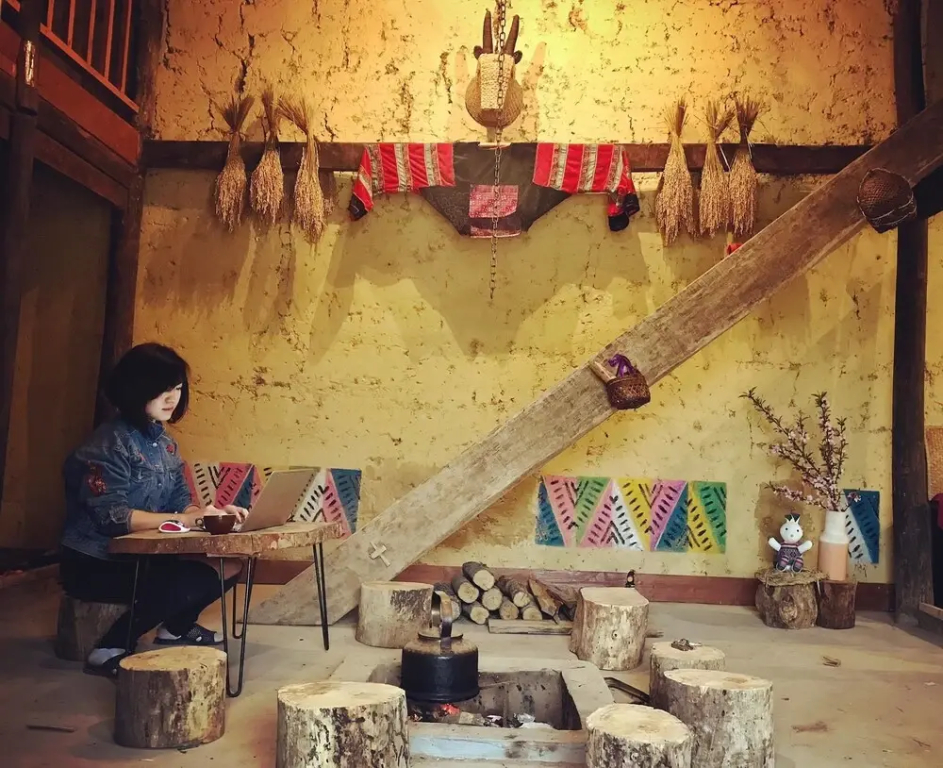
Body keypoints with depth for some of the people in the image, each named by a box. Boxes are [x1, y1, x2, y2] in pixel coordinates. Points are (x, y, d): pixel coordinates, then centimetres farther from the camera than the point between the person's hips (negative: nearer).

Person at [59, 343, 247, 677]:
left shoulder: (165, 442, 8)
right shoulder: (109, 444, -18)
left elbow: (180, 500, 5)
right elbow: (112, 516, -26)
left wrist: (212, 513, -16)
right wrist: (189, 519, -30)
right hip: (95, 564, -8)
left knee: (229, 565, -4)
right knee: (192, 580, -28)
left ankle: (176, 628, 20)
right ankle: (110, 649, -9)